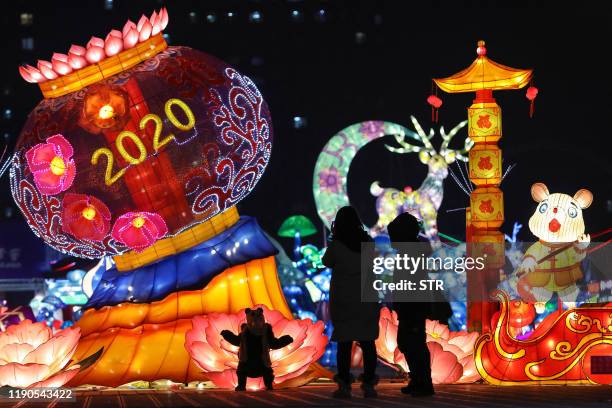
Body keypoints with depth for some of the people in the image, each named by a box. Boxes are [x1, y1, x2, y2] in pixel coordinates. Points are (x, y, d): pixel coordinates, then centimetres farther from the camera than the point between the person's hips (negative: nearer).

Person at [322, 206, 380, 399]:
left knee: (344, 342, 2)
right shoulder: (368, 242, -1)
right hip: (367, 300, 2)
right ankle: (369, 384, 4)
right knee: (367, 341, 6)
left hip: (343, 300, -2)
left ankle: (344, 385, -2)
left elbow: (327, 262, 6)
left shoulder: (336, 245, -10)